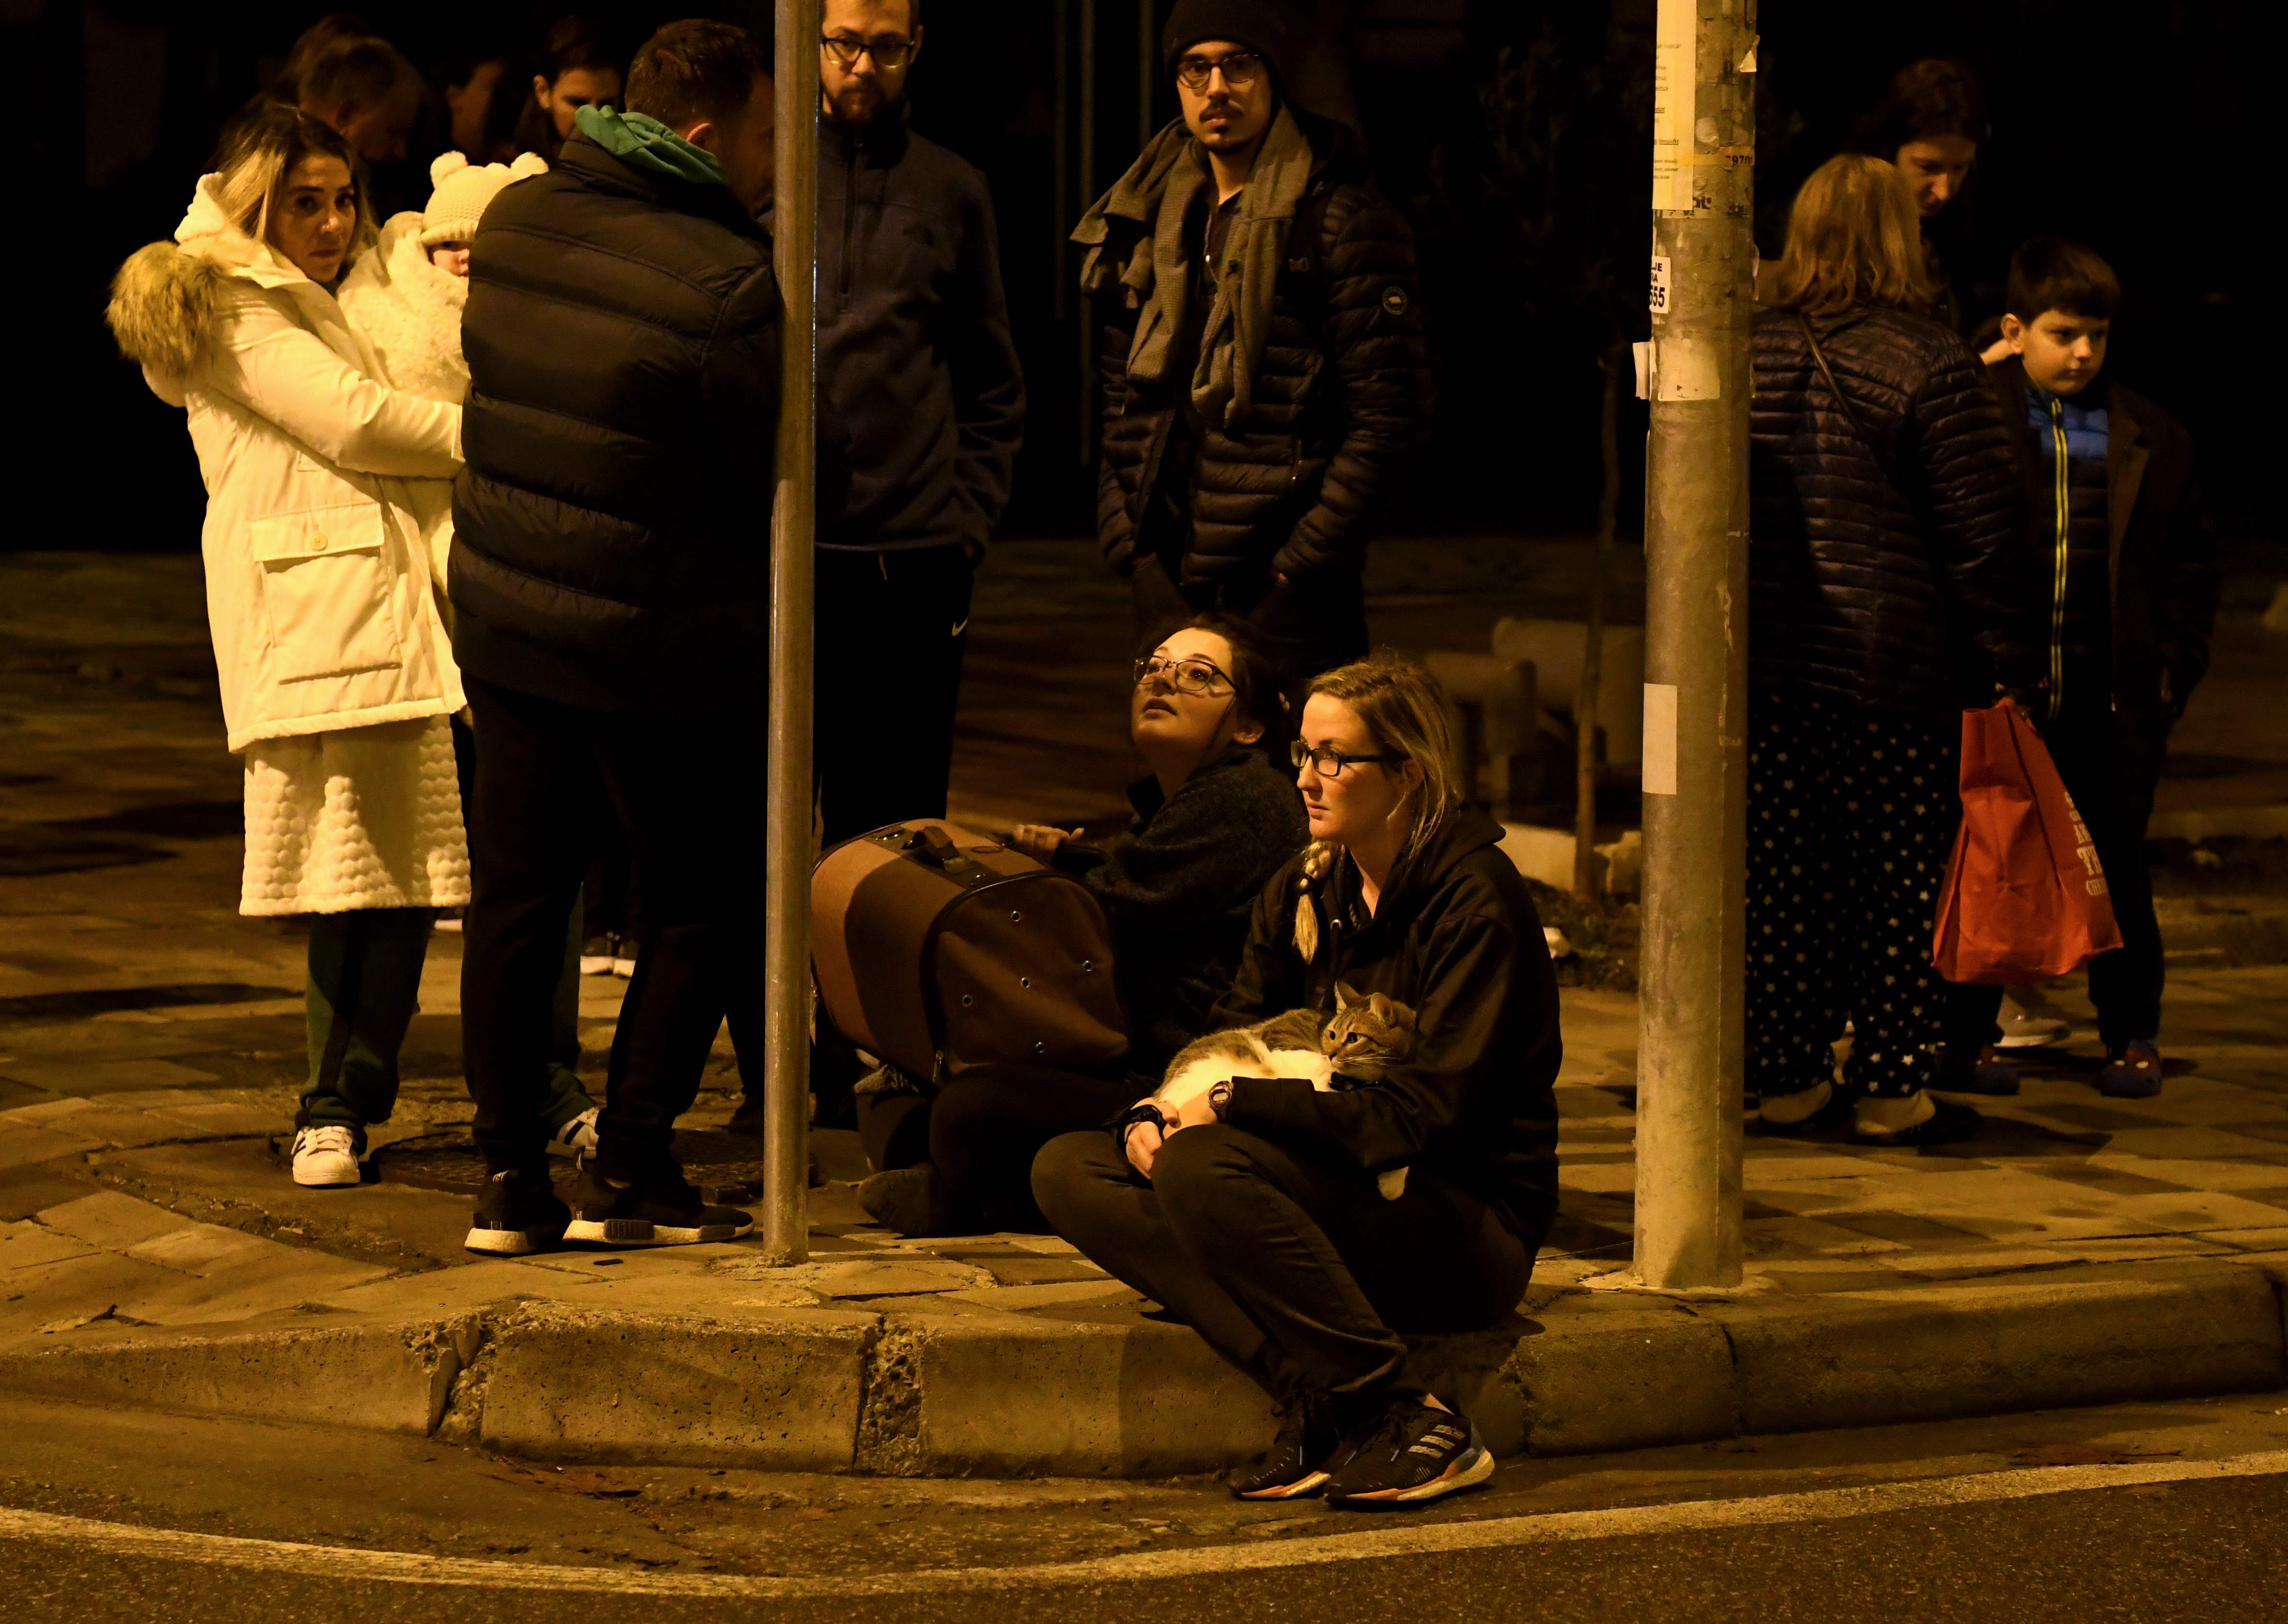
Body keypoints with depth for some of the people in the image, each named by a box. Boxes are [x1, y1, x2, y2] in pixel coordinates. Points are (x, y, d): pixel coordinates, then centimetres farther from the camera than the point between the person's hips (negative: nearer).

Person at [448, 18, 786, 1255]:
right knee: (705, 905, 9)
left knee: (515, 896, 12)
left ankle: (509, 1180, 13)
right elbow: (769, 479, -10)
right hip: (663, 643, -6)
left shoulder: (514, 222, 0)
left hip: (502, 614, 6)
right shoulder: (724, 283, -20)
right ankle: (629, 1172, 8)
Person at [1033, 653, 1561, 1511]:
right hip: (1340, 1195, 8)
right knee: (1069, 1170, -9)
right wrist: (1150, 1113, -11)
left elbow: (1426, 1113, -20)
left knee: (1204, 1165, -31)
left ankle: (1411, 1417, -24)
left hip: (1475, 1227, -8)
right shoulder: (1302, 891, 10)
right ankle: (1314, 1398, -23)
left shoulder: (1474, 896, -13)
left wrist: (1231, 1105, -23)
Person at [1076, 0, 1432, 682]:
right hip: (1168, 578, 6)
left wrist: (1307, 556, -14)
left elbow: (1392, 412, -11)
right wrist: (1121, 529, 9)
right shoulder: (1152, 218, 14)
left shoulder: (1340, 216, -7)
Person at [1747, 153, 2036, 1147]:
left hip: (1771, 670, 5)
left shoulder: (1748, 359, 4)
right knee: (1901, 878, 4)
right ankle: (1890, 1090, 6)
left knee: (1785, 877, 10)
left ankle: (1788, 1077, 14)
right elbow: (1985, 530, -11)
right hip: (1900, 673, -4)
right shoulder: (1932, 369, -11)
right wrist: (2008, 657, -2)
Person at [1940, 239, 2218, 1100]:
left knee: (2118, 870, 9)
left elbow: (2190, 560, 11)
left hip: (2112, 702, 2)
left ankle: (2132, 1038, 20)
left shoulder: (2150, 440, 6)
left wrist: (2174, 668, 3)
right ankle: (1968, 1037, 15)